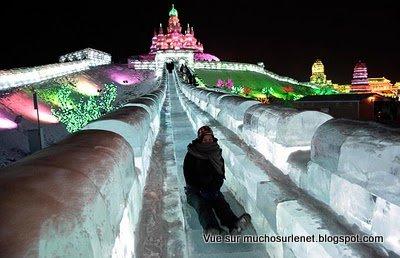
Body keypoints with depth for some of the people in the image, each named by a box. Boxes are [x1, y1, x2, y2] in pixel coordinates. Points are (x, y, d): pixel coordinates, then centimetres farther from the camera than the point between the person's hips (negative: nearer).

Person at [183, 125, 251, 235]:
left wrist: (215, 189, -9)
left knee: (221, 202, -28)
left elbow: (221, 175, 10)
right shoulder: (191, 155, -4)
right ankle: (212, 228, -60)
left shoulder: (217, 154, 8)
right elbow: (188, 177, -7)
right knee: (202, 205, -33)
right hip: (195, 190, -3)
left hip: (213, 188, 3)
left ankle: (234, 225, -54)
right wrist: (201, 190, -19)